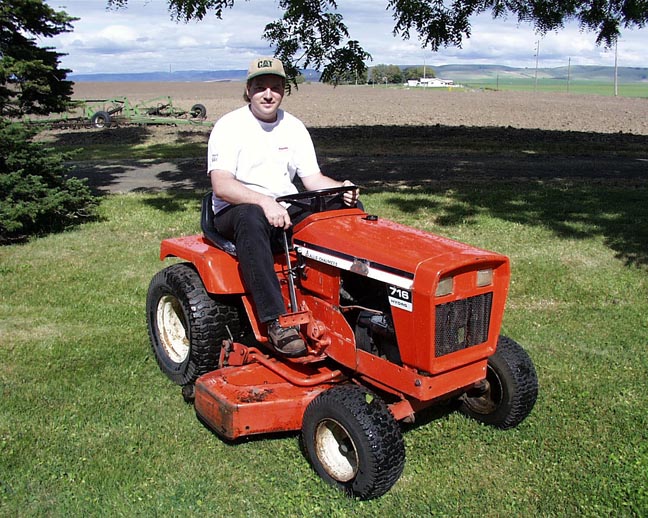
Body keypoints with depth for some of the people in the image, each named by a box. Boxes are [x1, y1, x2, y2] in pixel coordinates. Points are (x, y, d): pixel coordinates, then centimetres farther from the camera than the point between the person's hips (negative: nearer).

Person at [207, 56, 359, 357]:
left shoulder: (294, 127, 10)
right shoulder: (229, 127, -7)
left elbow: (312, 178, 6)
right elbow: (221, 186, -20)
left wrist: (341, 189, -16)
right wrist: (264, 201, -36)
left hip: (287, 209, 5)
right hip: (236, 211, -5)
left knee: (348, 208, -14)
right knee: (251, 219, -42)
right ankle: (276, 321, -44)